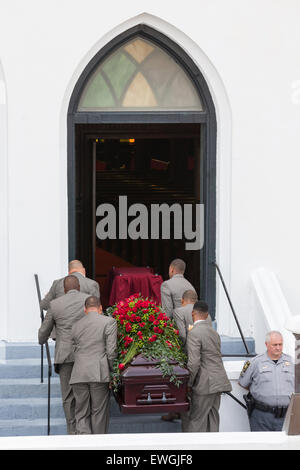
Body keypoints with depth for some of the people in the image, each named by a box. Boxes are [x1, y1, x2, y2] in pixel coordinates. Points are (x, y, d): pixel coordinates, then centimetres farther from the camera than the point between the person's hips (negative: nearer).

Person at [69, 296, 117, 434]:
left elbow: (76, 350, 16)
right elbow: (111, 351, -5)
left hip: (79, 375, 3)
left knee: (81, 414, 7)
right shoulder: (109, 322, 1)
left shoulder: (76, 326, 15)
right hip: (99, 374, -3)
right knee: (99, 413, 6)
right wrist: (112, 371, 5)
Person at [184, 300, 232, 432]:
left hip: (205, 384, -8)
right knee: (212, 418, 12)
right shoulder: (214, 332, 14)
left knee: (195, 421, -5)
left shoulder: (194, 333, -13)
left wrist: (188, 384, -9)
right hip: (218, 381, 8)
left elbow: (193, 362, -20)